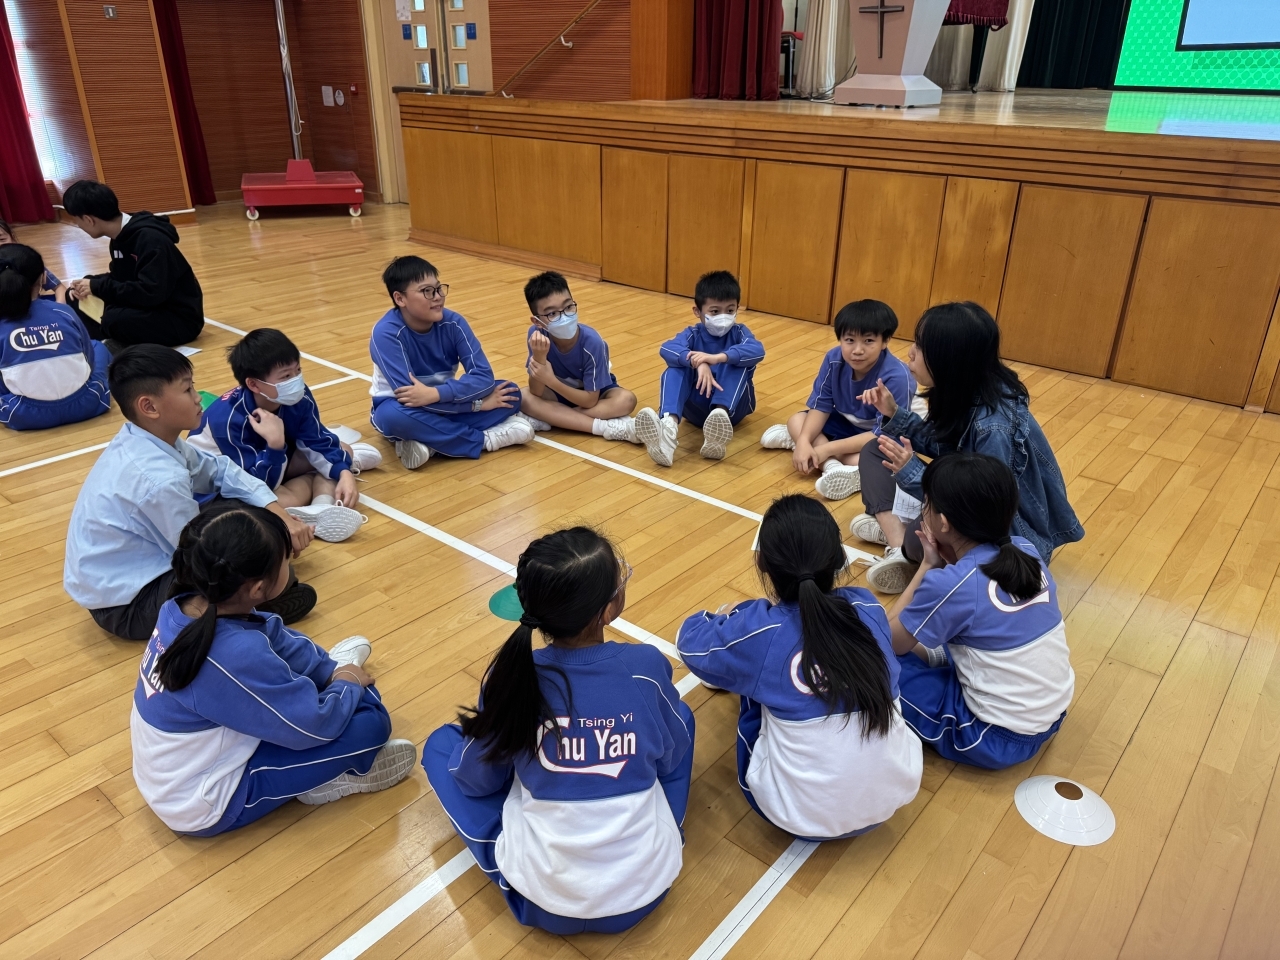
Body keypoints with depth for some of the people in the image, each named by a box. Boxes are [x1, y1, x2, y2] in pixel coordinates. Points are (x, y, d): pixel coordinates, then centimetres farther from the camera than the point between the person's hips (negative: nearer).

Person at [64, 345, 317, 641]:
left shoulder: (153, 440, -6)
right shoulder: (160, 478, -32)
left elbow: (220, 470, 5)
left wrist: (280, 515, -5)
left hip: (133, 568, 9)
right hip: (126, 606, -9)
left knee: (242, 503, 7)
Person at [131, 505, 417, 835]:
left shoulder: (187, 608, -14)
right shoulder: (237, 658, -38)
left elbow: (278, 638, 4)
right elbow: (314, 724, -25)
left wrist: (330, 670, 3)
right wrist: (346, 683, -7)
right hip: (205, 805, -8)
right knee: (371, 721, -11)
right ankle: (348, 772, 15)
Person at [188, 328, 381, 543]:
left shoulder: (298, 397, -20)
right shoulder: (228, 418, -35)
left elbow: (318, 442, -9)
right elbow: (259, 484, -33)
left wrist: (344, 473, -26)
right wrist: (275, 443, -49)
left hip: (271, 462, 7)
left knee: (343, 450, -10)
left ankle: (323, 510, -30)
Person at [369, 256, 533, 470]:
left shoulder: (452, 323, -12)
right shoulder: (386, 333, -23)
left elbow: (483, 376, -20)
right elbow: (408, 394, -30)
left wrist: (436, 393, -37)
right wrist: (477, 404, -29)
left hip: (445, 404, 4)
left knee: (509, 392, -16)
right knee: (395, 415, -40)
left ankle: (428, 444, -24)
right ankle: (486, 438, -23)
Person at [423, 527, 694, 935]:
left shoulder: (513, 676, -18)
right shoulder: (648, 667, -18)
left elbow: (476, 779, -1)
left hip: (544, 896, -1)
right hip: (648, 884, 1)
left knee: (442, 743, 15)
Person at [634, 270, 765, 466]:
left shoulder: (739, 332, -1)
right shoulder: (693, 334, 0)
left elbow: (758, 351, -25)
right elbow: (667, 349, -24)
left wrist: (717, 358, -40)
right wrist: (697, 362, -43)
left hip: (733, 406, 0)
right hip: (697, 407, 1)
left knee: (739, 363, -24)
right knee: (675, 369, -23)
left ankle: (720, 422, -51)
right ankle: (668, 426, -53)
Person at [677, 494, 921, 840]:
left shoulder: (759, 630, -19)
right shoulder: (868, 608, -9)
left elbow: (689, 642, 4)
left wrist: (724, 619, 27)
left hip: (801, 815, -3)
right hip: (895, 792, 4)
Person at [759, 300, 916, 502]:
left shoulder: (896, 377, -32)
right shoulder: (834, 359, -17)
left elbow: (883, 435, -31)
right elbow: (820, 406, -11)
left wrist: (827, 449, -35)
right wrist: (804, 441, -31)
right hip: (845, 423, 6)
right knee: (796, 421, -13)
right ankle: (832, 468, -34)